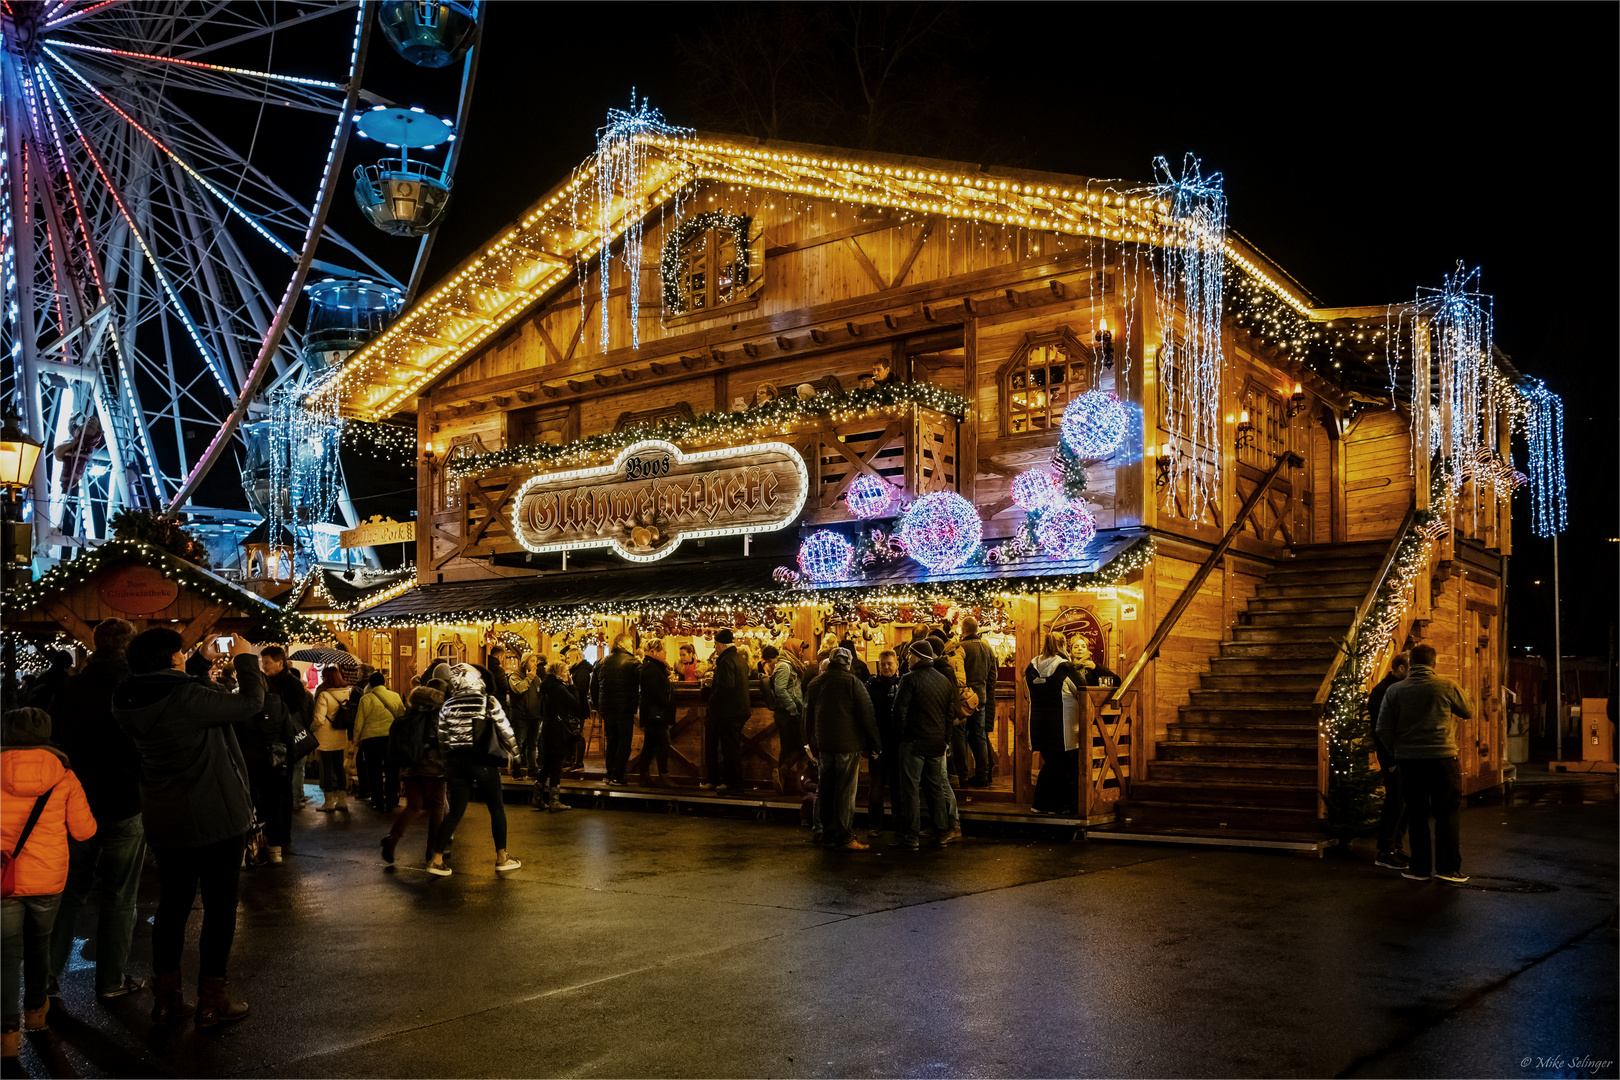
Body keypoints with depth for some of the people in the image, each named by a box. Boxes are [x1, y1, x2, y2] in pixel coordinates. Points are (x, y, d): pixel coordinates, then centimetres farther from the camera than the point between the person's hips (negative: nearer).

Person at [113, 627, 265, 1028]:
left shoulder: (130, 702, 0)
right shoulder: (187, 697, -23)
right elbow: (250, 703, -19)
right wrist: (246, 659, -5)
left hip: (165, 821, 7)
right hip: (216, 818, -7)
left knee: (172, 904, 16)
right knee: (220, 906, 5)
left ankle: (166, 997, 22)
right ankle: (212, 1001, 11)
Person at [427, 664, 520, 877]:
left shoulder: (447, 706, 2)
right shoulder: (488, 702, -4)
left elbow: (442, 738, 9)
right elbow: (504, 729, 0)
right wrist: (512, 748, 19)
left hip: (456, 762, 3)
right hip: (483, 761, -3)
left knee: (455, 812, 10)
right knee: (496, 808, 11)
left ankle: (436, 859, 5)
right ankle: (501, 858, 16)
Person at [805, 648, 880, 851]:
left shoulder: (814, 684, 9)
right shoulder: (853, 682, -8)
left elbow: (808, 719, 16)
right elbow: (867, 715, -9)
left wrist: (814, 745, 24)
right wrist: (876, 743, -1)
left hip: (823, 745, 5)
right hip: (848, 744, -5)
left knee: (825, 790, 12)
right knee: (846, 791, -2)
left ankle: (828, 834, 18)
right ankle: (844, 836, -2)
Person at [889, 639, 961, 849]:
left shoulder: (910, 679, -12)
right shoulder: (944, 680, 8)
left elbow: (900, 711, -14)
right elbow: (949, 713, 12)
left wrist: (903, 735, 0)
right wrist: (946, 739, 18)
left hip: (914, 741, -6)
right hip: (937, 742, 6)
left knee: (910, 788, -1)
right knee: (936, 788, 14)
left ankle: (910, 836, 0)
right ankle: (942, 833, 17)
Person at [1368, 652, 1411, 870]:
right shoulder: (1383, 691, -11)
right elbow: (1380, 729, -15)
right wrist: (1390, 760, -19)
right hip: (1392, 756, -8)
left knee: (1403, 802, 11)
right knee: (1395, 801, -7)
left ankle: (1395, 847, 21)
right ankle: (1385, 852, 0)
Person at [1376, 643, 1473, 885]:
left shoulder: (1394, 690, 0)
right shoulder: (1447, 687, -5)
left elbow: (1383, 730, 0)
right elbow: (1469, 712, 14)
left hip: (1408, 759, 2)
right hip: (1441, 757, -2)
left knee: (1417, 814, 10)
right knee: (1446, 814, 7)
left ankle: (1420, 867, 14)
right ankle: (1447, 867, 6)